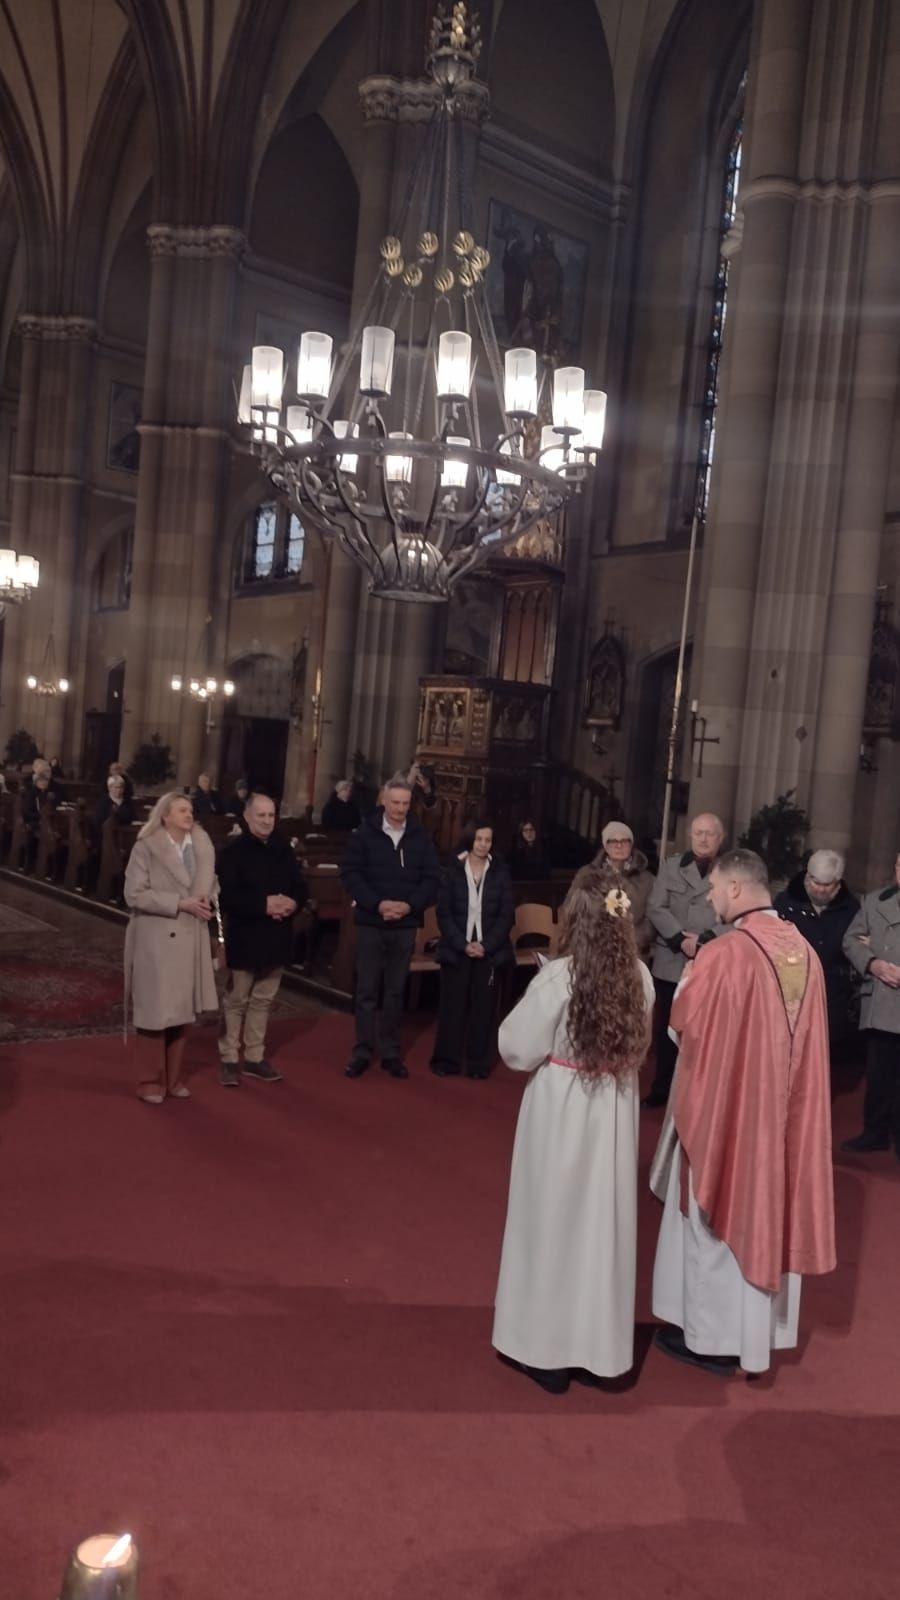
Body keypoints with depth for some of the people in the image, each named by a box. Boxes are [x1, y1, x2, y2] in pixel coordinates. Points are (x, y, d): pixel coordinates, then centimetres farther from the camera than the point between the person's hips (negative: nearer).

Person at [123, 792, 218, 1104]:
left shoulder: (203, 847, 8)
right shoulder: (146, 847, -7)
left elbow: (210, 885, 14)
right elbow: (134, 894, -14)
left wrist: (205, 900, -10)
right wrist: (180, 903, -18)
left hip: (190, 939, 5)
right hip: (156, 940, -5)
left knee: (182, 1010, 11)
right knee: (155, 1011, 1)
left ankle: (173, 1078, 24)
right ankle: (151, 1081, 14)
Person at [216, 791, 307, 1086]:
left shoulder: (283, 849, 7)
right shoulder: (233, 851, -10)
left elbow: (300, 886, 9)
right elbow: (227, 896, -18)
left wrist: (293, 903, -13)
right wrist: (264, 905, -25)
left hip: (276, 938, 5)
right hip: (245, 938, -5)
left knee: (263, 1000, 14)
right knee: (236, 1000, 5)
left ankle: (255, 1057, 24)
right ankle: (229, 1059, 15)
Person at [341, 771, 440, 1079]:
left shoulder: (421, 837, 1)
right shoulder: (365, 832, -4)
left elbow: (431, 879, 2)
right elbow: (350, 874, -7)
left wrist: (410, 905, -14)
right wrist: (377, 903, -17)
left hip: (405, 926, 2)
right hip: (370, 923, -1)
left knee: (395, 991, 10)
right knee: (366, 990, 4)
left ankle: (391, 1053, 18)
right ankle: (362, 1052, 13)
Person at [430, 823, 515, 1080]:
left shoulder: (500, 873, 3)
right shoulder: (453, 871, 1)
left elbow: (507, 915, 0)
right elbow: (443, 913, -3)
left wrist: (486, 945, -11)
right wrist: (463, 944, -13)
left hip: (490, 950, 1)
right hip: (456, 949, -1)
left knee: (483, 1006, 3)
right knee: (453, 1005, 1)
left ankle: (477, 1063, 10)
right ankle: (446, 1060, 10)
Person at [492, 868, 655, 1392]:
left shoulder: (557, 977, -21)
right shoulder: (640, 976, -6)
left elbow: (517, 1050, -13)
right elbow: (640, 1048, 7)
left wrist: (542, 1035, 5)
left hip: (561, 1109, -4)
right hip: (616, 1112, 4)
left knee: (557, 1220, 10)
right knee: (603, 1219, 16)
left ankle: (552, 1348, 22)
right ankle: (599, 1341, 30)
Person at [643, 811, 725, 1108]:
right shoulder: (671, 866, 10)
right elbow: (656, 908, 1)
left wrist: (704, 941, -18)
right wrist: (681, 939, -12)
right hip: (670, 963, 3)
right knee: (665, 1029, 10)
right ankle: (662, 1088, 23)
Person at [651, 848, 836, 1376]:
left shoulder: (725, 954, -22)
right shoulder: (805, 952, 0)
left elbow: (684, 1022, -13)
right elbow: (804, 1033, 10)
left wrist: (689, 979, 4)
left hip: (723, 1103, -6)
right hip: (781, 1106, 7)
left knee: (714, 1218, 9)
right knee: (766, 1209, 18)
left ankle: (711, 1335, 20)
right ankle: (761, 1327, 32)